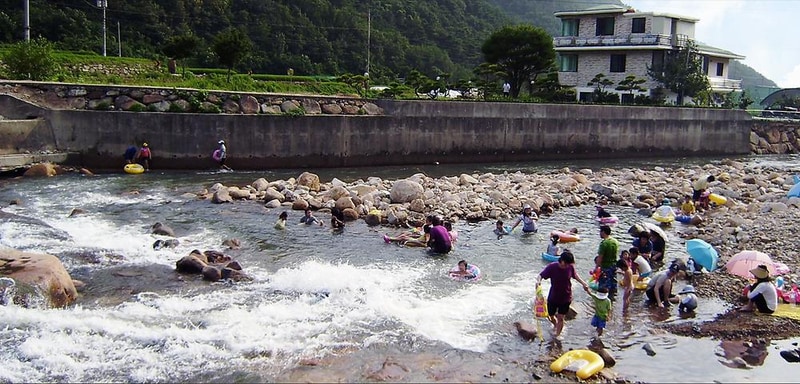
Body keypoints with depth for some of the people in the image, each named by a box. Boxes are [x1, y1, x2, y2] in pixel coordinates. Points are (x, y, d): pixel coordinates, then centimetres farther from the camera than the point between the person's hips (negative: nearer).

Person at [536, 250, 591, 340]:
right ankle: (555, 325, 51)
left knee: (560, 318, 4)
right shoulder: (552, 267, -22)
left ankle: (558, 334, 27)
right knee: (550, 316, 17)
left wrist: (583, 283, -5)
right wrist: (538, 281, -42)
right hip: (553, 297, 0)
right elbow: (541, 275, -20)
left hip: (566, 298, 0)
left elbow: (575, 275, 5)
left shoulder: (570, 267, -15)